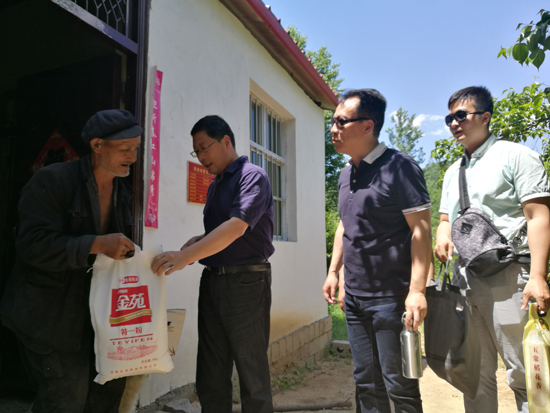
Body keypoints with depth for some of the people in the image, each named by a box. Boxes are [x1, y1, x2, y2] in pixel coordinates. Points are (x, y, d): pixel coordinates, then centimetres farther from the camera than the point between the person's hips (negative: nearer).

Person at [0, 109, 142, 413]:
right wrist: (97, 245, -30)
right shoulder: (52, 180, -13)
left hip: (94, 310, 7)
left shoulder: (123, 192, 7)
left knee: (110, 387, 10)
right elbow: (33, 244, -22)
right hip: (51, 316, -6)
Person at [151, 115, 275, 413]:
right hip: (212, 280, 8)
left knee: (252, 373, 2)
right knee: (210, 376, 13)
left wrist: (186, 256, -29)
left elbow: (237, 227, -22)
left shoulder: (252, 176, -7)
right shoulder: (214, 186, 18)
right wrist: (196, 243, 2)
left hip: (246, 280, -8)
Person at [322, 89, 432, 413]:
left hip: (390, 297, -7)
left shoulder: (399, 167, -12)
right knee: (366, 382, 17)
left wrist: (417, 290, -21)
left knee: (398, 385, 6)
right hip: (354, 297, 7)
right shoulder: (346, 174, 11)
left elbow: (421, 230, -15)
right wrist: (334, 270, 14)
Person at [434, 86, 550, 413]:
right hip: (464, 279, 6)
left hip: (506, 278, -6)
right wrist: (443, 234, -3)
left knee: (523, 373, 2)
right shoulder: (453, 172, 17)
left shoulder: (515, 156, -2)